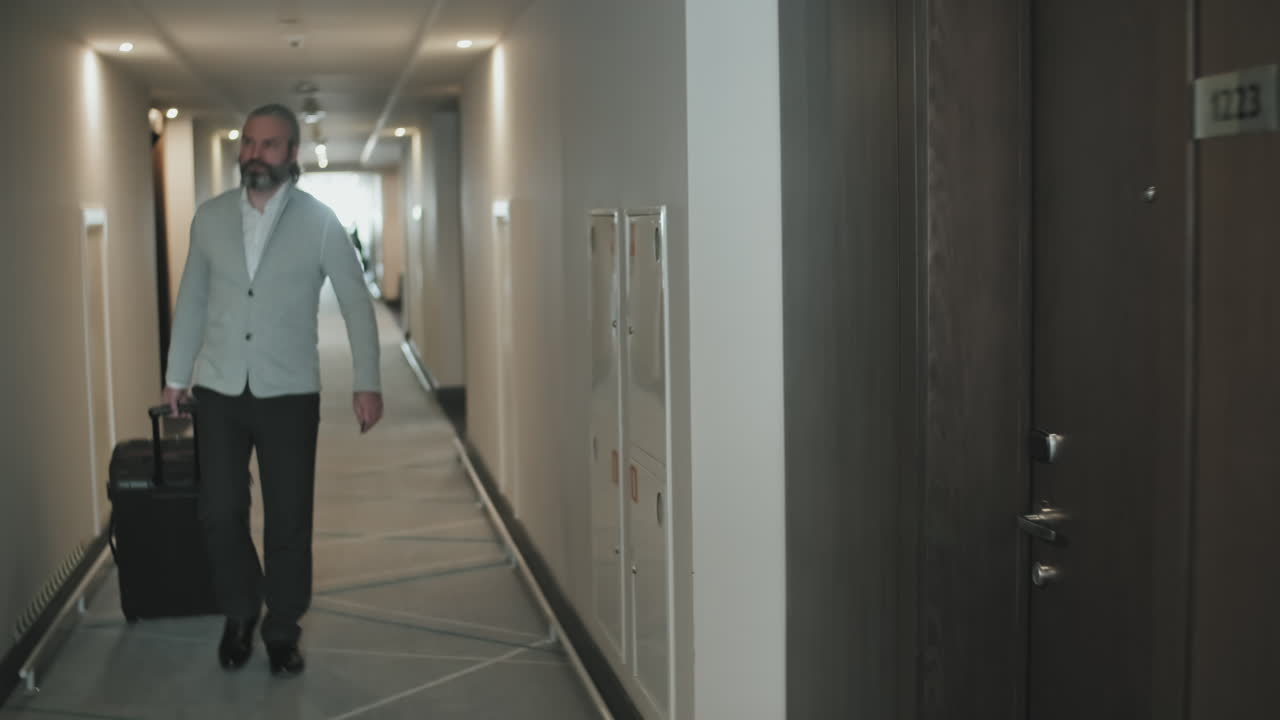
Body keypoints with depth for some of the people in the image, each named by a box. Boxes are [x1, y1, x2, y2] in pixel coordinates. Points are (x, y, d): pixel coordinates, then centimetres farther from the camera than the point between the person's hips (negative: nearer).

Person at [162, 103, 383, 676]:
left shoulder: (320, 222, -4)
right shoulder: (210, 217, 4)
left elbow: (356, 303, -2)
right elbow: (191, 300, 12)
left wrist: (367, 383, -7)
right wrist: (176, 374, 14)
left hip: (289, 393, -2)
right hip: (219, 390, 2)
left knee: (288, 519, 4)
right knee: (219, 513, 4)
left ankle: (283, 628, 23)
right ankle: (239, 612, 28)